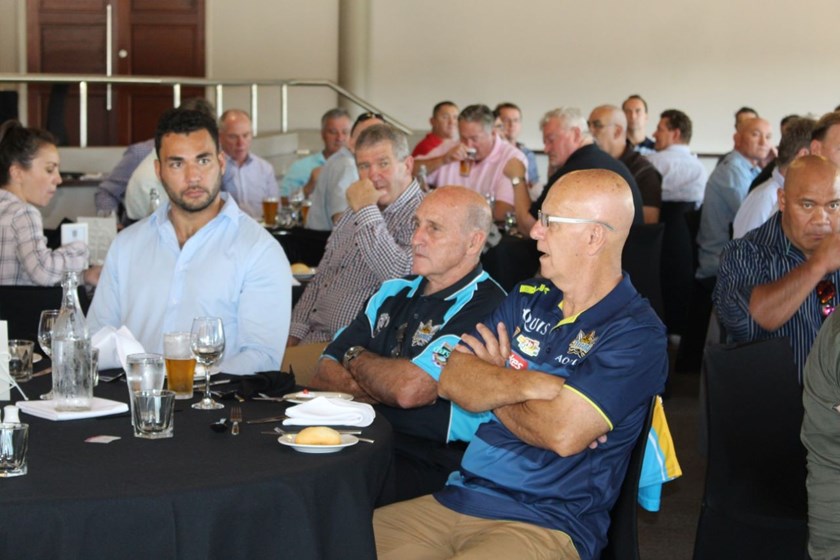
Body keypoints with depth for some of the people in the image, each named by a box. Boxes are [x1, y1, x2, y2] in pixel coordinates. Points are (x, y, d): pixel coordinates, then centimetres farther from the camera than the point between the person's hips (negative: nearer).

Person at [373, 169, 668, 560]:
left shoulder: (636, 333, -9)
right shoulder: (527, 298, 12)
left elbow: (563, 434, -20)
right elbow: (453, 381, 2)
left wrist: (491, 383, -2)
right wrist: (530, 383, -15)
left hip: (546, 524, -7)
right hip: (458, 497, 7)